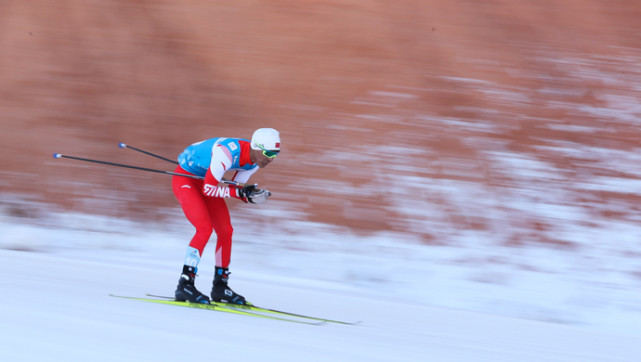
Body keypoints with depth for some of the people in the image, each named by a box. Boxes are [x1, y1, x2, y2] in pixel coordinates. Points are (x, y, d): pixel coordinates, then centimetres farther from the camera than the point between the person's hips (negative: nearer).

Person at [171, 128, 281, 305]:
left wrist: (252, 195, -21)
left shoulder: (255, 159, -10)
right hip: (185, 179, -8)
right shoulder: (227, 152, -35)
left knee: (225, 231, 4)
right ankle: (185, 285, -16)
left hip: (204, 181, 8)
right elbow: (208, 189, -28)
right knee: (205, 228, -21)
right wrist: (240, 193, -31)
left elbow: (236, 188, 0)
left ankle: (220, 286, 15)